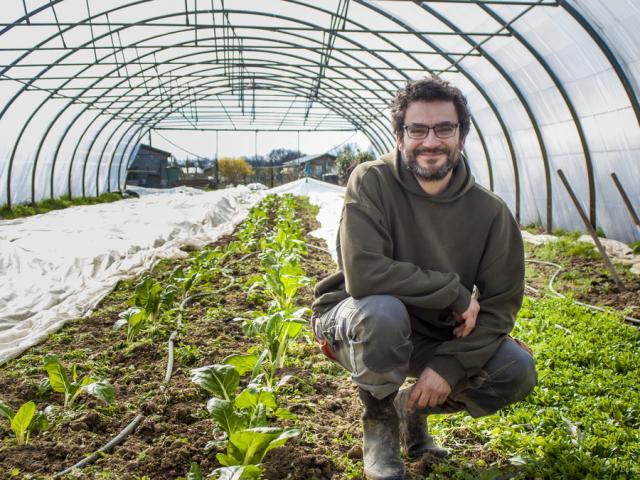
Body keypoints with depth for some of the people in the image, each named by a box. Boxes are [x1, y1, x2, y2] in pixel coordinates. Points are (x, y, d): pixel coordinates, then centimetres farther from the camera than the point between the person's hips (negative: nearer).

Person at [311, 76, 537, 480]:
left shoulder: (491, 212, -10)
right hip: (359, 322, -3)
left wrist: (449, 365, -21)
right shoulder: (372, 182, -19)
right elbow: (362, 274, -31)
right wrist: (454, 293, -26)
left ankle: (412, 406, 13)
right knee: (383, 311, -37)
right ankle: (379, 419, -5)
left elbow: (501, 303, -9)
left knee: (517, 372, -15)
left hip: (436, 335, 4)